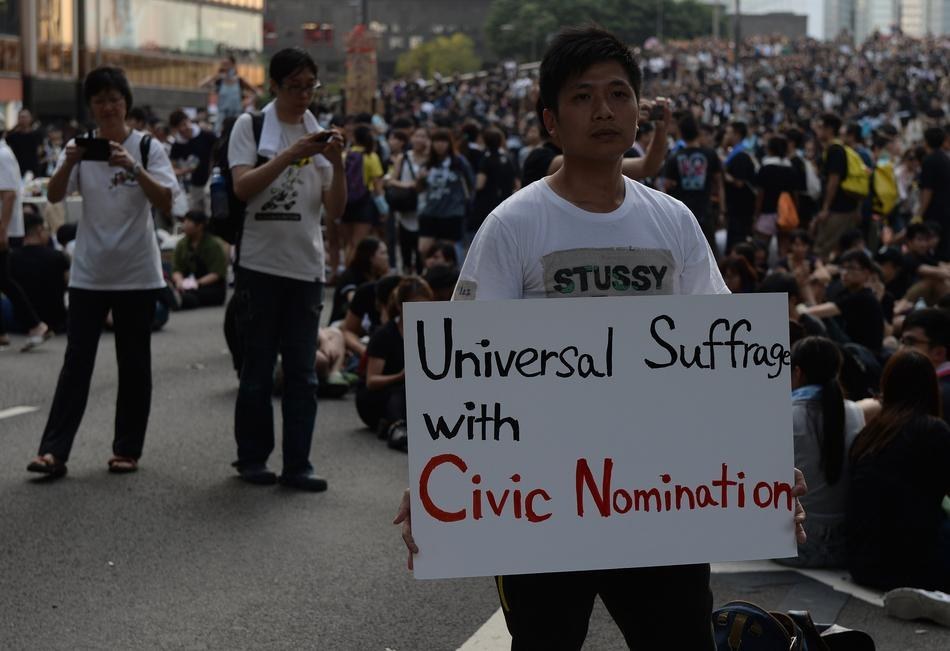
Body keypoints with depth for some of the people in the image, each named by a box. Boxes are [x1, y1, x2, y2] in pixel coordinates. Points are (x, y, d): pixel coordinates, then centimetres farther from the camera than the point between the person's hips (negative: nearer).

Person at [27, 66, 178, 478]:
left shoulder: (147, 148, -2)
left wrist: (134, 168, -26)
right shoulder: (80, 148, 4)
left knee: (134, 364, 6)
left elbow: (166, 203, -13)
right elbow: (54, 197, -6)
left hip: (137, 273, -1)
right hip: (89, 273, 1)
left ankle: (127, 450, 14)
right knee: (77, 360, -2)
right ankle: (54, 451, -4)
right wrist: (68, 164, -24)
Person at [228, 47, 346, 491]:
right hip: (260, 263, -3)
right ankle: (252, 456, 15)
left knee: (302, 372, 2)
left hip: (306, 266, 3)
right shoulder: (250, 126, 0)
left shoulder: (319, 135, 10)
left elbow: (335, 210, 5)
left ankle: (297, 464, 5)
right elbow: (242, 187, -14)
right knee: (258, 368, 4)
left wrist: (336, 164, -11)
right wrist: (292, 153, -21)